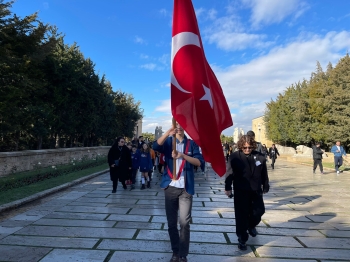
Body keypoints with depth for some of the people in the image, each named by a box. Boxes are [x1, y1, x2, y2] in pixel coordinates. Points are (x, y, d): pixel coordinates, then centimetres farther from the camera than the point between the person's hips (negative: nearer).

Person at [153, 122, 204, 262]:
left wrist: (183, 155, -22)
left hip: (186, 188, -1)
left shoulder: (191, 143, 4)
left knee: (184, 222, 0)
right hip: (170, 187, 1)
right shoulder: (168, 141, 5)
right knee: (171, 222, 11)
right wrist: (168, 133, -32)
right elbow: (156, 146, -16)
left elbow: (199, 162, -7)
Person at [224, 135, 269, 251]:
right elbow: (229, 173, -8)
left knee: (259, 211, 16)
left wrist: (265, 186, 13)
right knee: (241, 215, 3)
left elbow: (264, 173, 6)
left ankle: (251, 226, 48)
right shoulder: (235, 157, -10)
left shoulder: (259, 157, -3)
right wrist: (228, 188, -10)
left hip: (256, 191, 3)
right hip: (240, 191, -3)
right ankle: (242, 239, 19)